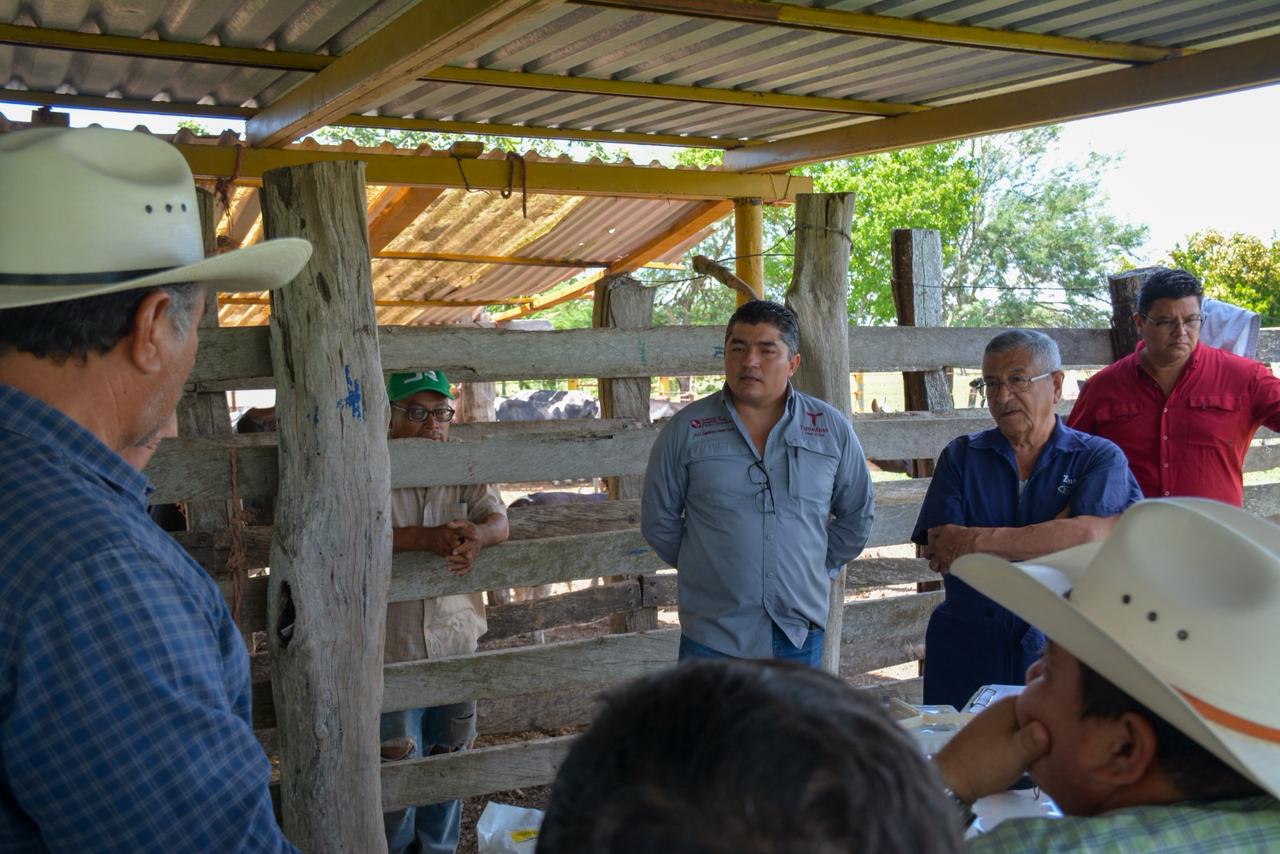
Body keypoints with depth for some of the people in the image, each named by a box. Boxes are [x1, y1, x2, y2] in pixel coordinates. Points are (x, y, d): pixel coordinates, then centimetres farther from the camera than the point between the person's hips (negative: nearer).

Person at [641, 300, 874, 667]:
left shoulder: (833, 429, 3)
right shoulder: (686, 429, -3)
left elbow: (856, 517, 15)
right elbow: (658, 521, 7)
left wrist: (818, 568, 12)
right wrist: (705, 568, 8)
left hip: (801, 633, 2)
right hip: (713, 636, -2)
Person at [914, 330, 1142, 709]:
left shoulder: (1100, 458, 3)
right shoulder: (961, 456, 7)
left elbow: (1091, 535, -16)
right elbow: (940, 556, -4)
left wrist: (977, 541, -15)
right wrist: (1047, 539, -11)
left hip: (1062, 651, -1)